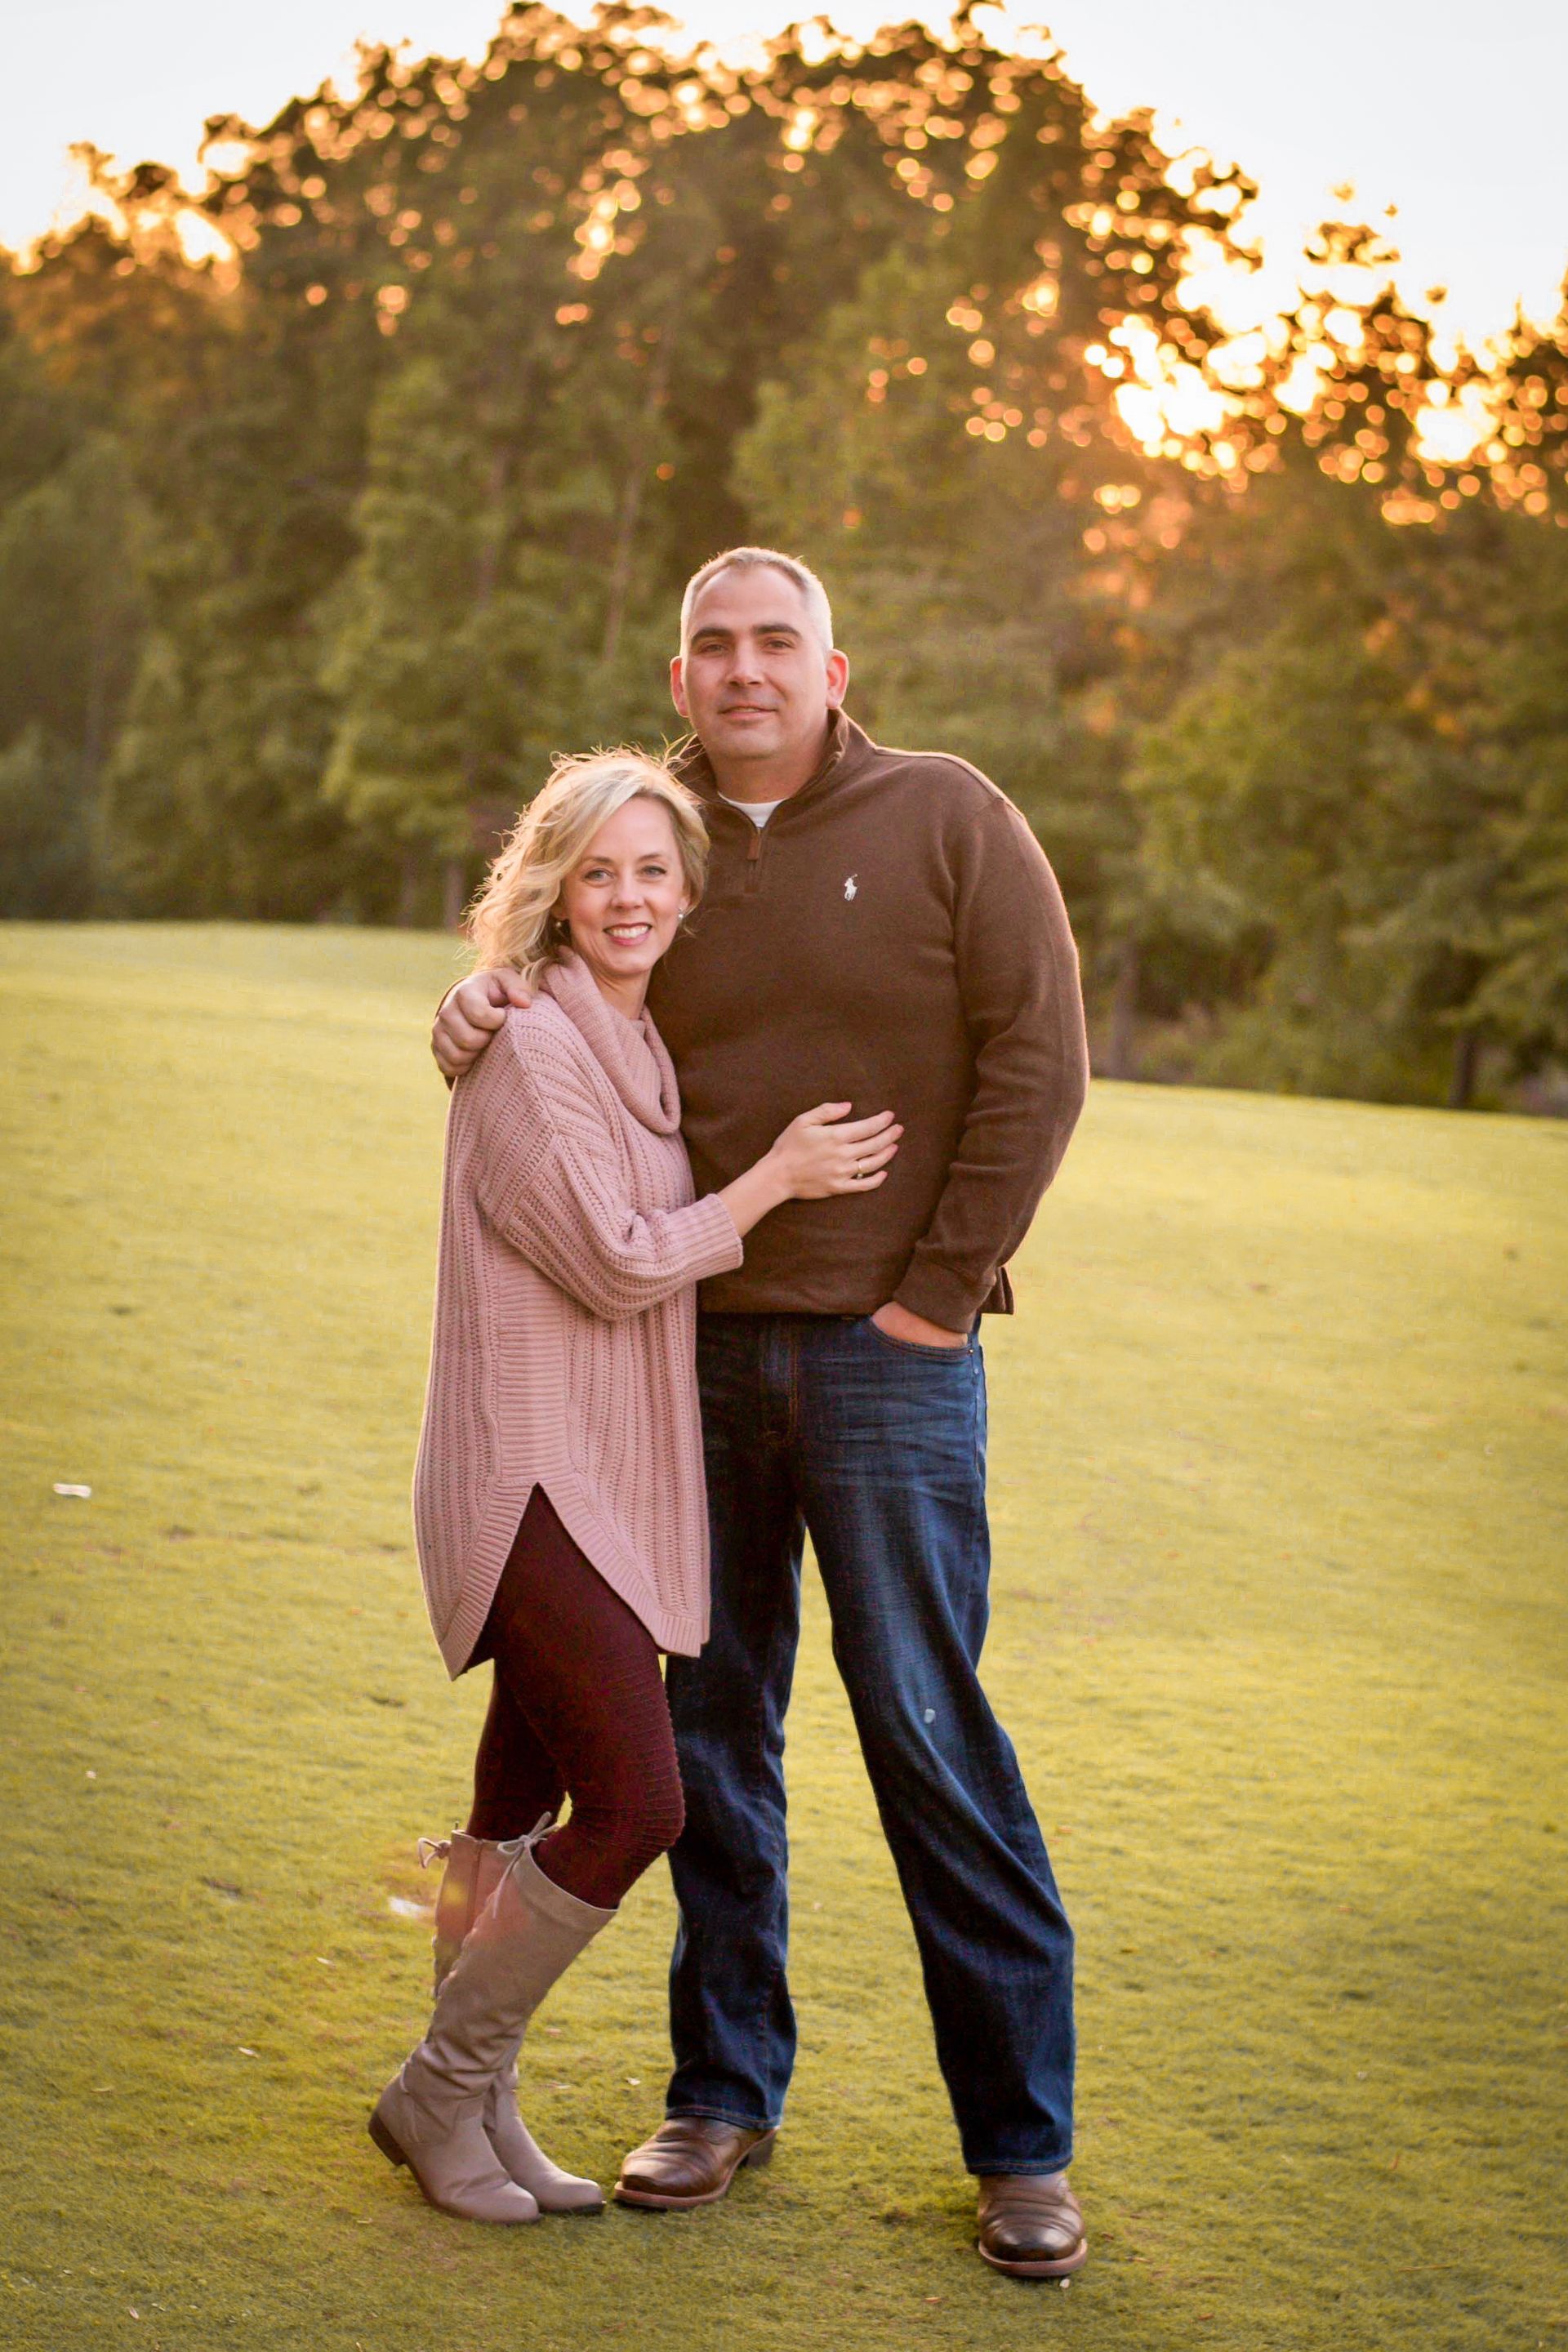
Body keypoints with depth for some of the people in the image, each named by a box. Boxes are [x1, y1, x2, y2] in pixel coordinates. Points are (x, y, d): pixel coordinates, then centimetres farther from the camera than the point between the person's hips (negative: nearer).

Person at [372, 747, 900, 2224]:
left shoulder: (639, 1046, 14)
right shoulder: (530, 1046, -13)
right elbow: (619, 1266, -16)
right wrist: (777, 1178, -7)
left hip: (612, 1478, 8)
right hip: (530, 1474, -8)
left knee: (529, 1800, 12)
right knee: (635, 1799, -11)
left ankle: (475, 2108, 22)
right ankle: (441, 2090, 5)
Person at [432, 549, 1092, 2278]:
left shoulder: (947, 820, -2)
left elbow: (1036, 1064, -5)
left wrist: (940, 1286, -9)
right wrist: (476, 1013, -4)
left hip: (887, 1356, -4)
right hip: (694, 1349, 4)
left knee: (929, 1734, -2)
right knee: (707, 1730, 10)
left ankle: (1021, 2140, 9)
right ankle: (725, 2089, 24)